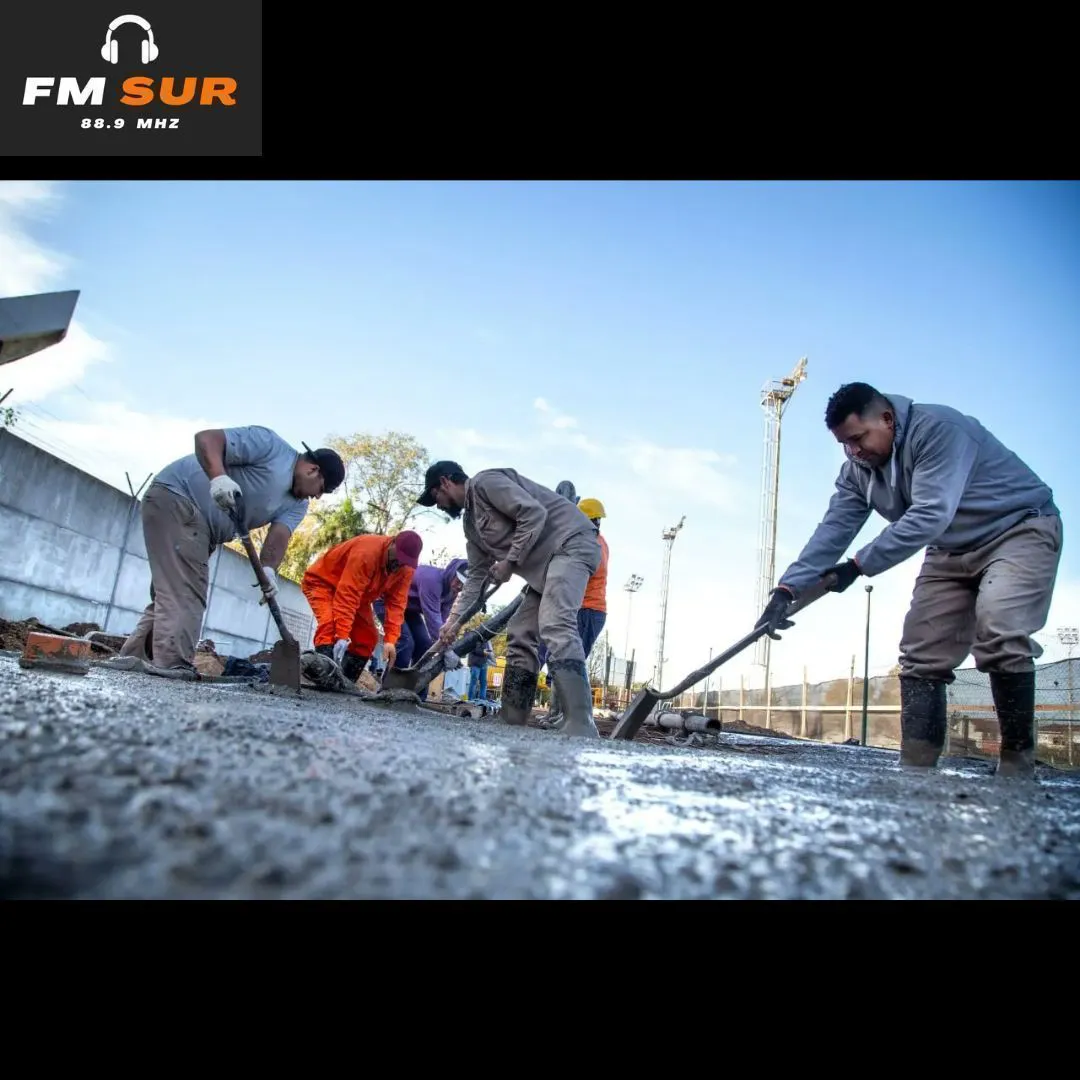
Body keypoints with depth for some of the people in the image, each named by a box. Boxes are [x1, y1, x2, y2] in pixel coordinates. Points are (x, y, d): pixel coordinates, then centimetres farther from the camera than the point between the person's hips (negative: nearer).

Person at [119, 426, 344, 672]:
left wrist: (269, 569, -29)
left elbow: (280, 535, -9)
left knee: (173, 594, 11)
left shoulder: (296, 505, 9)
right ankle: (172, 667, -19)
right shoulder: (271, 444, -13)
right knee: (184, 594, -17)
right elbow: (207, 438, -20)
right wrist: (218, 477, -39)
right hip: (174, 497, -10)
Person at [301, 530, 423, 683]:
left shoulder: (405, 570, -16)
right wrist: (342, 636, -46)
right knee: (330, 624, -31)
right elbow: (347, 595, -41)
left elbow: (396, 603, -18)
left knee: (368, 637, -2)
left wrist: (390, 640, -29)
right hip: (323, 581, -7)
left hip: (358, 593, 7)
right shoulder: (367, 551, -38)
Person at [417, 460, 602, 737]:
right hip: (544, 565, 11)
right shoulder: (471, 522, 21)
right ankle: (512, 724, 10)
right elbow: (476, 576, 21)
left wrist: (510, 562, -14)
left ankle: (580, 731, -34)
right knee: (519, 636, 7)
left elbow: (534, 514, -19)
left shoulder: (484, 482, -9)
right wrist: (453, 619, 15)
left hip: (571, 543, -11)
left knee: (555, 627, -27)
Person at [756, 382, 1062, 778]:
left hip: (1021, 528, -7)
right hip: (951, 550, 7)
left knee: (998, 633, -28)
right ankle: (916, 770, 0)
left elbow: (929, 516, -36)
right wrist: (786, 588, -23)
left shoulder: (937, 428, -28)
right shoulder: (856, 471, -4)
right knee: (920, 653, -3)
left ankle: (1017, 765, -14)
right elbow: (832, 531, -12)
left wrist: (858, 565, -34)